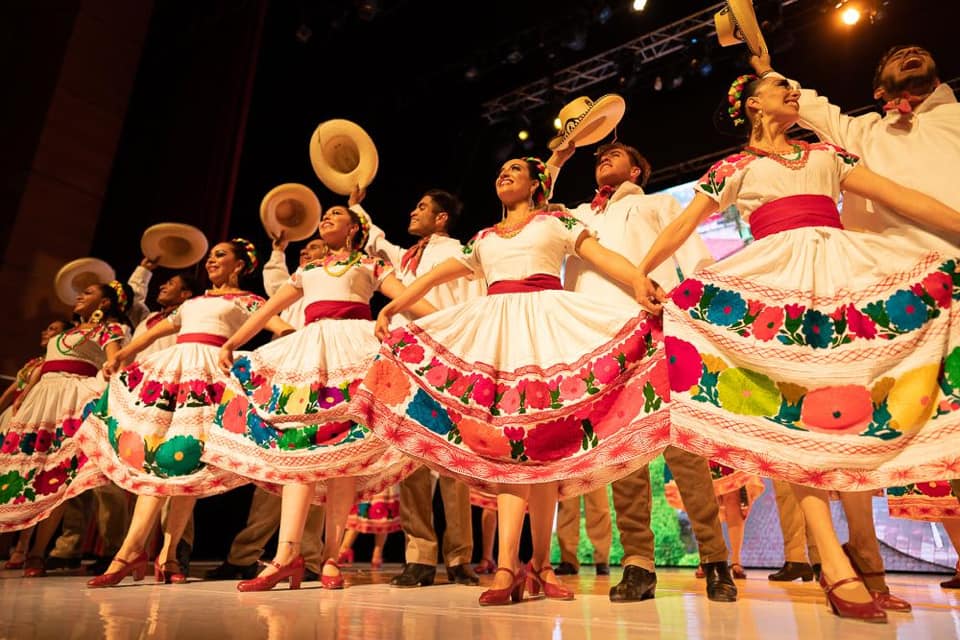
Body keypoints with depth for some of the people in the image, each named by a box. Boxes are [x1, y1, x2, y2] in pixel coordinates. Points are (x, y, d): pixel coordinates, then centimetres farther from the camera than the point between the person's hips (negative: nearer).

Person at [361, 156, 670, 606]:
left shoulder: (557, 222, 15)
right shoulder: (483, 239, 25)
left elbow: (603, 256, 2)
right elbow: (435, 275, 19)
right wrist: (391, 308, 8)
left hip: (544, 324, -3)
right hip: (495, 329, 3)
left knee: (540, 441, -8)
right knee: (505, 442, -10)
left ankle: (540, 562, 2)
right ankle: (507, 566, -16)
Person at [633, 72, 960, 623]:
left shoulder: (826, 155, 26)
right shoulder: (734, 169, 17)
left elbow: (900, 197, 18)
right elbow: (683, 225, 8)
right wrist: (639, 272, -5)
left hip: (848, 268, 4)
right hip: (777, 276, -3)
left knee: (854, 398, -11)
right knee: (792, 406, -16)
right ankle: (835, 563, -18)